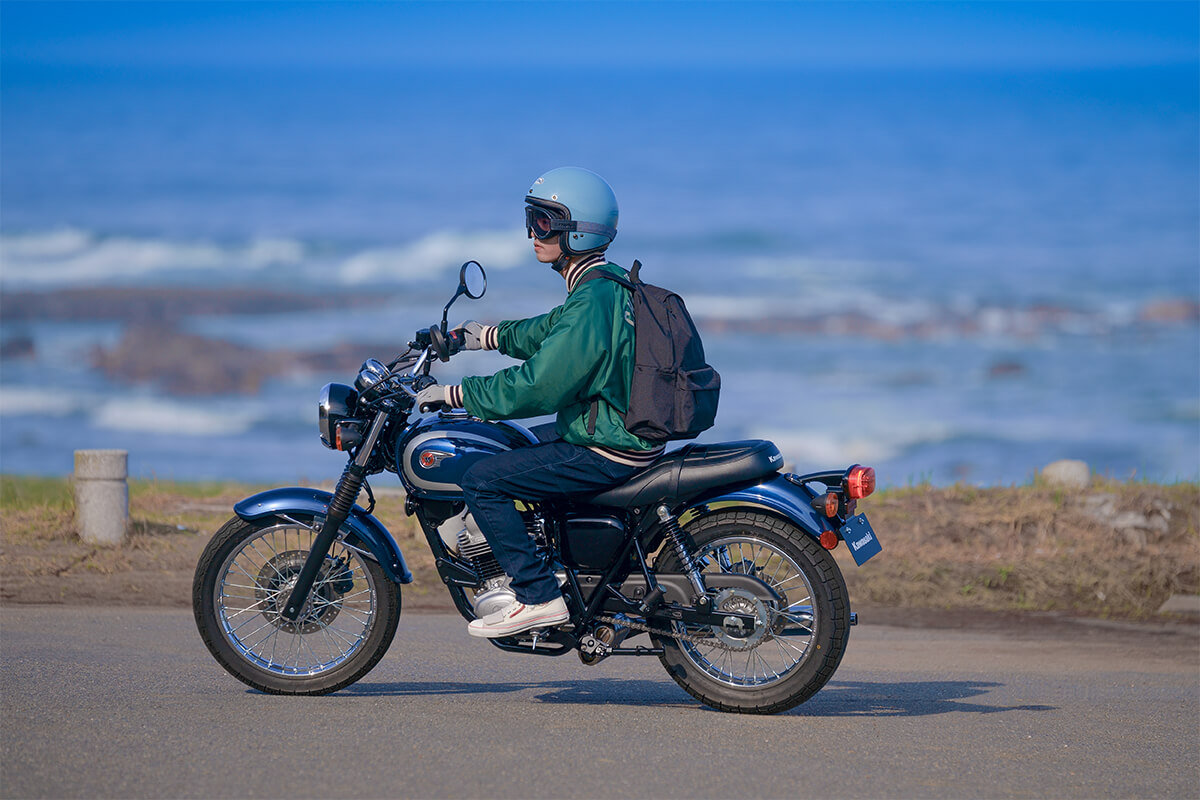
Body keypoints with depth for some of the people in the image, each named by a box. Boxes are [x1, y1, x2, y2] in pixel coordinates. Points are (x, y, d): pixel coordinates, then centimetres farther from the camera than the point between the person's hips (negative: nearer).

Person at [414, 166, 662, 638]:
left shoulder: (592, 303, -23)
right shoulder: (610, 283, 9)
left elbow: (537, 386, -26)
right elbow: (550, 334, 27)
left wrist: (456, 395, -19)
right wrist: (491, 336, 21)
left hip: (607, 452, -11)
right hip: (625, 433, 11)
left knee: (482, 481, -13)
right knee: (503, 448, 28)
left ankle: (538, 596, -11)